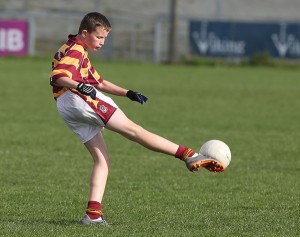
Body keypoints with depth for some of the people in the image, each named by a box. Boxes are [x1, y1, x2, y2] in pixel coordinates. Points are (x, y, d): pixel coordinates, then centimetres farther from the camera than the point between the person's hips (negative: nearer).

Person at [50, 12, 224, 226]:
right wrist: (80, 86, -31)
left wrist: (127, 93, 27)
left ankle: (93, 213, -6)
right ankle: (189, 156, -19)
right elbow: (58, 76, -17)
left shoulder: (79, 52, 33)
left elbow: (98, 82, 35)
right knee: (132, 129, -15)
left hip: (69, 113, 10)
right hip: (80, 100, -10)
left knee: (102, 158, 7)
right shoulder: (75, 50, 0)